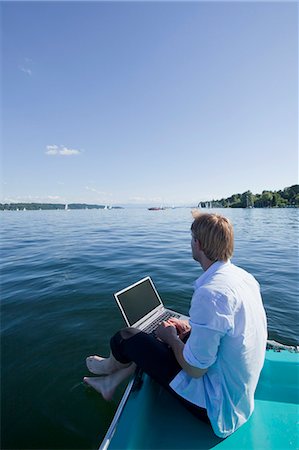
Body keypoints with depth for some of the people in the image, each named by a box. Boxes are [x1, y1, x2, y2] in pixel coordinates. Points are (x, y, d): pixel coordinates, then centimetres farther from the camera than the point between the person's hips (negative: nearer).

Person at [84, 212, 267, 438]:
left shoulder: (209, 294, -33)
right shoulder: (245, 276, -4)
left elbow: (195, 369, -24)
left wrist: (172, 337, -7)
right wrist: (192, 329, 6)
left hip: (217, 405, -8)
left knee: (125, 337, 0)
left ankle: (108, 366, 37)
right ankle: (112, 381, 34)